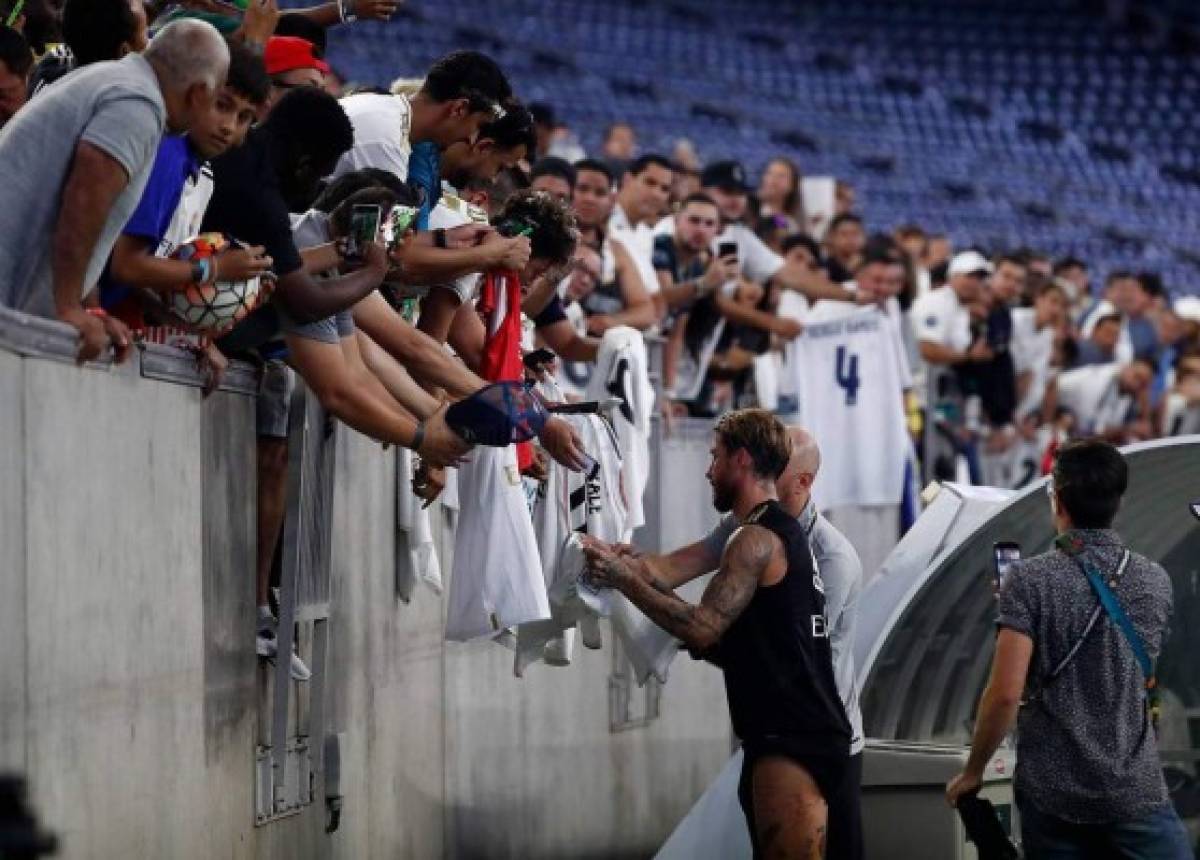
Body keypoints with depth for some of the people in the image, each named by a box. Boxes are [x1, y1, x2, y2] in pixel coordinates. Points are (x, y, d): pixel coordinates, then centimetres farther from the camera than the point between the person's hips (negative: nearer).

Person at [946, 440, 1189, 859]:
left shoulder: (1030, 581, -9)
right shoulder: (1155, 582, 4)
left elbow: (1005, 694, -14)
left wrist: (972, 772, 1)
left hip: (1053, 793, -2)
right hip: (1136, 792, 2)